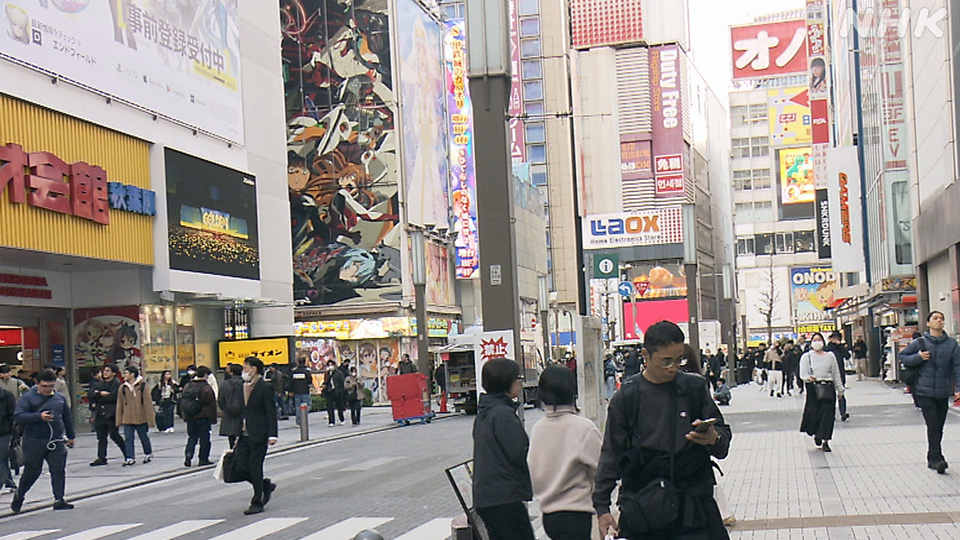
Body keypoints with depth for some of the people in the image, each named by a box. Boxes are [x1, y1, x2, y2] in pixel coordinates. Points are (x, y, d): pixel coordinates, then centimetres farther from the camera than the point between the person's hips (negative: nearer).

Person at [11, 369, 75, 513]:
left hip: (57, 442, 4)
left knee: (59, 470, -5)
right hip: (34, 442, -3)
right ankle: (19, 496, 28)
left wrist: (70, 436, 28)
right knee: (32, 471, 5)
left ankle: (59, 500, -2)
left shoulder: (60, 398, 11)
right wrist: (39, 416, -23)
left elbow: (67, 417, 23)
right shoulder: (28, 397, -4)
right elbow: (18, 417, -14)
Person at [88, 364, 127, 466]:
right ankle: (101, 458, 8)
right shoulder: (99, 384, 17)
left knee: (114, 436, -3)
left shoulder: (117, 385, -4)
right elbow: (90, 395, 6)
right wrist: (100, 393, -12)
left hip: (111, 414, -6)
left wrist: (97, 398, -6)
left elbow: (112, 397, -17)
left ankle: (127, 454, 12)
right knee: (101, 437, 5)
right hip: (100, 414, 6)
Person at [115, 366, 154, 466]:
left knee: (144, 438, 12)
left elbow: (148, 403, -6)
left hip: (141, 418, -2)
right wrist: (119, 420, 4)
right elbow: (120, 404, 7)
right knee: (128, 439, -2)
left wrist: (150, 419, -7)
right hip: (127, 419, 2)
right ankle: (130, 458, 4)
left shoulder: (142, 386, -7)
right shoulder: (123, 387, 2)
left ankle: (148, 454, 32)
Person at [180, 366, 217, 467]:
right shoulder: (206, 388, -14)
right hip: (203, 417, -5)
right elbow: (211, 404, -12)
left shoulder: (188, 386, 5)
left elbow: (182, 402, 11)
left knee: (192, 437, 15)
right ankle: (203, 459, 9)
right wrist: (213, 418, -3)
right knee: (204, 438, 6)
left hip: (189, 417, 5)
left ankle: (188, 454, -6)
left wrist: (184, 416, 19)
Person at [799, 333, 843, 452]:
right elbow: (803, 373, -2)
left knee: (827, 414, -4)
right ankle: (816, 434, 27)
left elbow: (835, 373, 14)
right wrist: (808, 378, -25)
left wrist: (840, 388, 16)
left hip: (828, 387, 1)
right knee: (813, 413, -3)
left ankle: (825, 441, 0)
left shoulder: (830, 356, 9)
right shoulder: (806, 356, 3)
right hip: (813, 388, -1)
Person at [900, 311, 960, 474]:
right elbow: (903, 357, 8)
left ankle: (933, 458, 22)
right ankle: (936, 458, -10)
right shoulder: (919, 343, 0)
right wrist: (918, 357, -10)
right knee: (933, 426, -12)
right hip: (925, 391, -3)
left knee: (938, 427, 10)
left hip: (943, 393, 3)